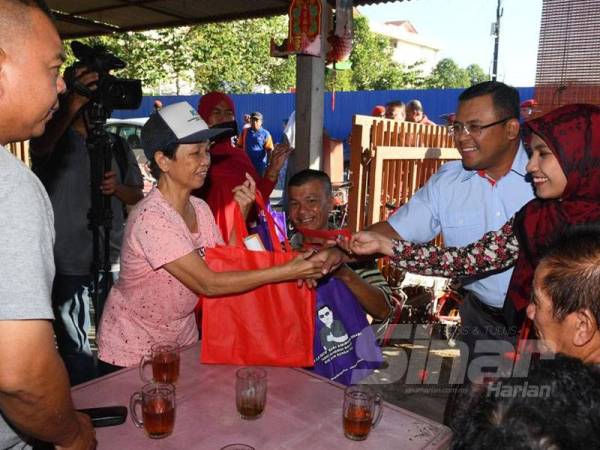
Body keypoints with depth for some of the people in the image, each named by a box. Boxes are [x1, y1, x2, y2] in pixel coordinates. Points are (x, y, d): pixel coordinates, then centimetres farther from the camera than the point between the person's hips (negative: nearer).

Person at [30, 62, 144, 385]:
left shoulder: (116, 145, 8)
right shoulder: (55, 138, -4)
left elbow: (137, 196, 11)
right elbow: (41, 146, -29)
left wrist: (117, 188, -11)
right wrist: (73, 106, -46)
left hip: (113, 259, 4)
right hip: (68, 263, -4)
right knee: (76, 352, 5)